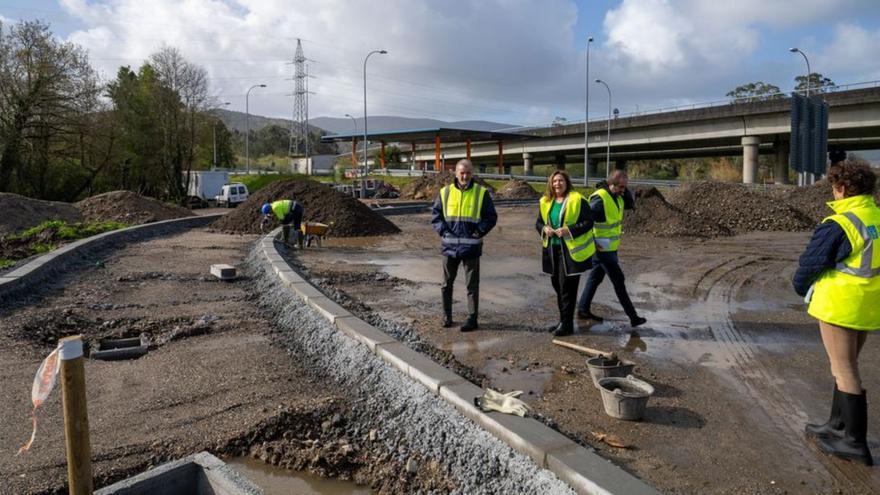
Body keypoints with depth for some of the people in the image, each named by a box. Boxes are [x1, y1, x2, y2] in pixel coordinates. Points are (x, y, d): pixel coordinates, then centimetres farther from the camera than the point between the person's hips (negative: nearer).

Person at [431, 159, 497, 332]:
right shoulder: (445, 192, 5)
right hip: (449, 245, 2)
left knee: (472, 285, 4)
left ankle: (472, 319, 13)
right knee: (447, 284, 11)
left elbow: (491, 217, 4)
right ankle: (447, 317, 25)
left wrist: (480, 231, -9)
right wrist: (443, 230, -5)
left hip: (471, 247, -2)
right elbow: (435, 215, 10)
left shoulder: (481, 193, 0)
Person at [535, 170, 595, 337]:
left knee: (567, 287, -6)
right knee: (557, 286, 13)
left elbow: (588, 222, -12)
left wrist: (569, 230, -23)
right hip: (552, 249, 7)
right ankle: (563, 320, 26)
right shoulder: (545, 202, 8)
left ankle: (567, 324, 2)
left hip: (571, 250, -6)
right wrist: (544, 229, -8)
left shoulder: (578, 200, -10)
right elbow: (538, 222, 15)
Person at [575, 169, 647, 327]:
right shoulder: (599, 199, -23)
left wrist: (624, 190, -6)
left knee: (595, 277, 16)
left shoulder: (616, 196, 6)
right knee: (618, 281, -1)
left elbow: (630, 205, 9)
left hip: (610, 246, 9)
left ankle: (583, 310, 26)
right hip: (603, 248, -9)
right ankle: (633, 317, 9)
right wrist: (592, 242, -21)